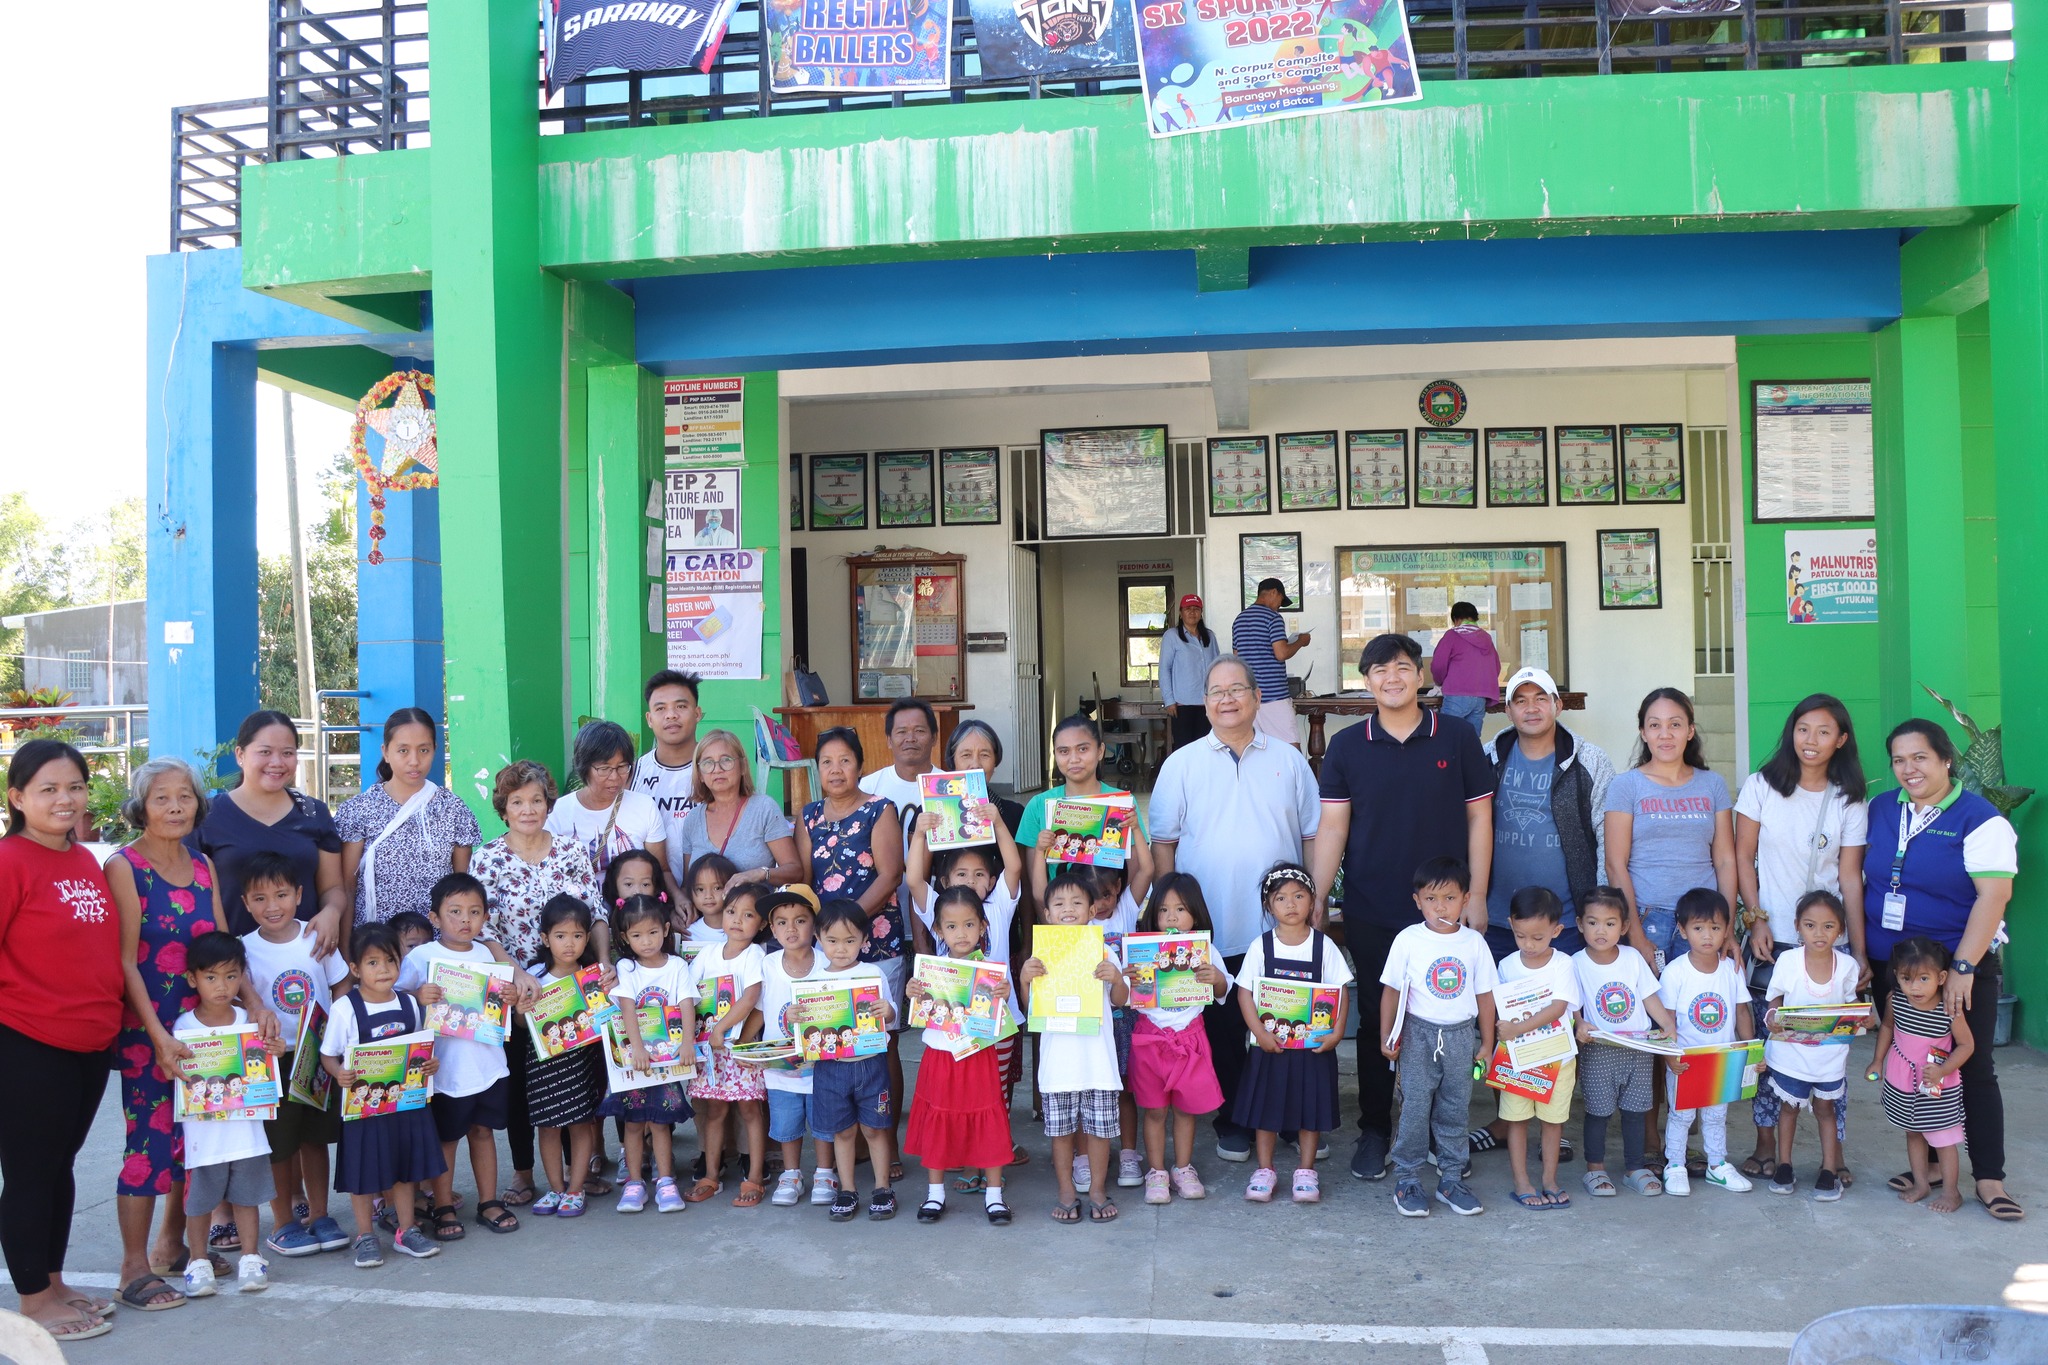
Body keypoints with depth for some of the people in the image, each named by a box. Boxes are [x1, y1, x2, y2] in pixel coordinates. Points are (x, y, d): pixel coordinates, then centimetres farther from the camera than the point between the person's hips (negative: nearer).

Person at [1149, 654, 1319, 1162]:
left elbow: (1314, 835, 11)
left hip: (1284, 929, 1)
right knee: (1222, 1029, 7)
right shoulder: (1182, 764, 3)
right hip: (1212, 931, -1)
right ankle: (1231, 1120, 22)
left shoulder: (1288, 759, 7)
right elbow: (1162, 844, 3)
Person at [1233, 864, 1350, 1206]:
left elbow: (1341, 991, -1)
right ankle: (1264, 1170, 22)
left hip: (1314, 1045, 0)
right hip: (1270, 1043, 0)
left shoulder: (1323, 946, -3)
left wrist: (1337, 1031, -13)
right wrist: (1260, 1032, -14)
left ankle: (1306, 1171, 22)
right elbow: (1244, 991, -4)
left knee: (1312, 1106, 7)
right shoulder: (1261, 946, -3)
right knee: (1266, 1105, 8)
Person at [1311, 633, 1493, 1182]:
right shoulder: (1346, 746, 2)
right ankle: (1373, 1132, 21)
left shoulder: (1458, 737, 1)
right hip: (1369, 911, 0)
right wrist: (1318, 897, -5)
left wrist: (1476, 895, -2)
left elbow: (1478, 818, 3)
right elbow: (1332, 826, 1)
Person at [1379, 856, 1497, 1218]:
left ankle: (1451, 1179, 20)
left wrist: (1487, 1043, 8)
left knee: (1455, 1110, 9)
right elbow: (1392, 990, -1)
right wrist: (1386, 1036, -3)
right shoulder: (1408, 940, -6)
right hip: (1418, 1035, -2)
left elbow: (1484, 994, 6)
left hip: (1461, 1036, 2)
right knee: (1415, 1109, -2)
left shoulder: (1474, 942, 0)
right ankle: (1407, 1181, 8)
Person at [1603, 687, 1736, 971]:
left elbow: (1725, 860, 8)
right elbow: (1615, 864, -3)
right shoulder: (1625, 786, 2)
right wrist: (1636, 935, -10)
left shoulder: (1713, 785, 11)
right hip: (1647, 916, -2)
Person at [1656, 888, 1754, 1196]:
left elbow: (1741, 1012, 4)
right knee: (1681, 1114, 8)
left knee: (1716, 1114, 18)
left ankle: (1718, 1165, 32)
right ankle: (1674, 1166, 21)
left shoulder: (1732, 969, -4)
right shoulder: (1675, 972, -15)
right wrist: (1670, 1056, -23)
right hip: (1684, 1062, -3)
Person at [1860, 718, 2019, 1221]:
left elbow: (1994, 896, -17)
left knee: (1972, 1070, 1)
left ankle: (1989, 1179, 9)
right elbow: (1860, 880, 12)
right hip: (1889, 967, 5)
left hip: (1958, 969, -5)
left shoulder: (1979, 819, -11)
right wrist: (1861, 952, 6)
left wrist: (1962, 968, -20)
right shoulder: (1881, 809, 6)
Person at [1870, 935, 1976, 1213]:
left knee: (1943, 1140, 5)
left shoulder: (1950, 1009, -22)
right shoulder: (1894, 1000, -11)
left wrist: (1942, 1070, -23)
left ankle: (1951, 1191, 20)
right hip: (1902, 1084, 4)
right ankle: (1920, 1183, 32)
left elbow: (1967, 1045, -12)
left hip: (1939, 1088, -4)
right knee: (1913, 1133, 18)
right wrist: (1878, 1060, 10)